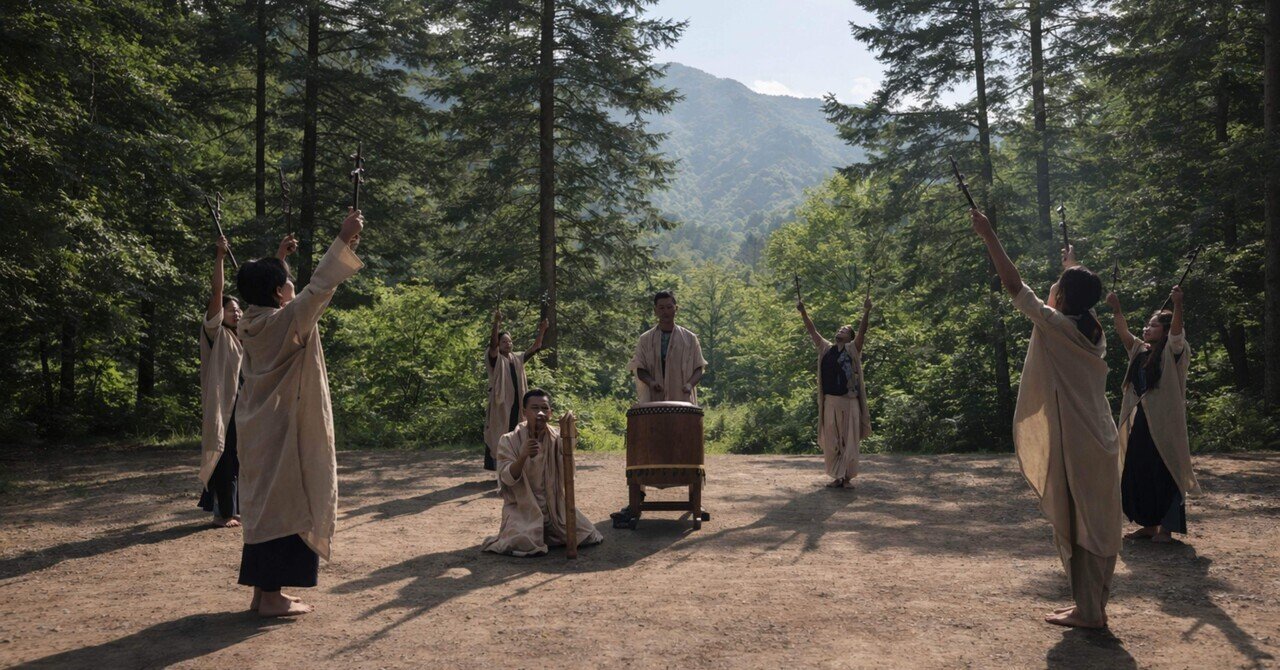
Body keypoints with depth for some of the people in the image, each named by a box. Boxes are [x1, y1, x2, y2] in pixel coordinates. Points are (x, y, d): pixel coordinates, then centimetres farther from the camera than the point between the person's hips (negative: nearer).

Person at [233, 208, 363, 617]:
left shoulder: (253, 323, 7)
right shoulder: (285, 321, -17)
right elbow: (318, 289, -22)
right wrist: (343, 242, -19)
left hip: (261, 430, 9)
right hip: (284, 430, -9)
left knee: (266, 503, 13)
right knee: (284, 505, -2)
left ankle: (262, 589, 20)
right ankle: (271, 595, 3)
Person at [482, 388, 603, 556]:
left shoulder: (557, 438, -1)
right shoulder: (509, 441, -9)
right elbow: (507, 479, -17)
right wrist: (523, 456, -35)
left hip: (554, 506, 3)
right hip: (523, 507, -3)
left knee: (587, 535, -8)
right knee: (525, 544, -29)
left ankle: (546, 532, 19)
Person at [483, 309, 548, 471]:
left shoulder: (518, 359, 14)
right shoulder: (496, 360, -4)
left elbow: (535, 348, 11)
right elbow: (492, 344, -22)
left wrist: (542, 331, -3)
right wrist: (496, 322, -36)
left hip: (516, 405, 6)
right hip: (500, 406, -6)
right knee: (500, 438, -4)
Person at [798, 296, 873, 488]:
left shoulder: (852, 350, 2)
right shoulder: (826, 349, 12)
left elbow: (862, 332, -11)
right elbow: (812, 331, 10)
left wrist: (866, 312, -24)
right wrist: (803, 312, 2)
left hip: (849, 402, -4)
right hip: (830, 402, 4)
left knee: (848, 441, 1)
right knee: (831, 441, 7)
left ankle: (846, 477, 7)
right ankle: (837, 476, 17)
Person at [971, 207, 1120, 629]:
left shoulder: (1055, 326, -13)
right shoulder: (1093, 329, 8)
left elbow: (1014, 285, -12)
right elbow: (1082, 293, 31)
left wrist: (989, 237, -6)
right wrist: (1073, 265, 49)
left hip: (1072, 444, -8)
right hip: (1099, 442, 8)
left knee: (1074, 525, -1)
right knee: (1095, 524, 13)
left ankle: (1088, 611, 5)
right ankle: (1093, 605, 22)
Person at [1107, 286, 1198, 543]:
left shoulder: (1172, 352, -4)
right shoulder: (1141, 351, 13)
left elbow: (1177, 332, -22)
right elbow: (1124, 333, 4)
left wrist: (1178, 305, -37)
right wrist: (1116, 309, -10)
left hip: (1164, 423, -7)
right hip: (1140, 422, 7)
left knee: (1164, 473, -2)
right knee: (1137, 473, 9)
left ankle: (1166, 528, 5)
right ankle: (1148, 524, 19)